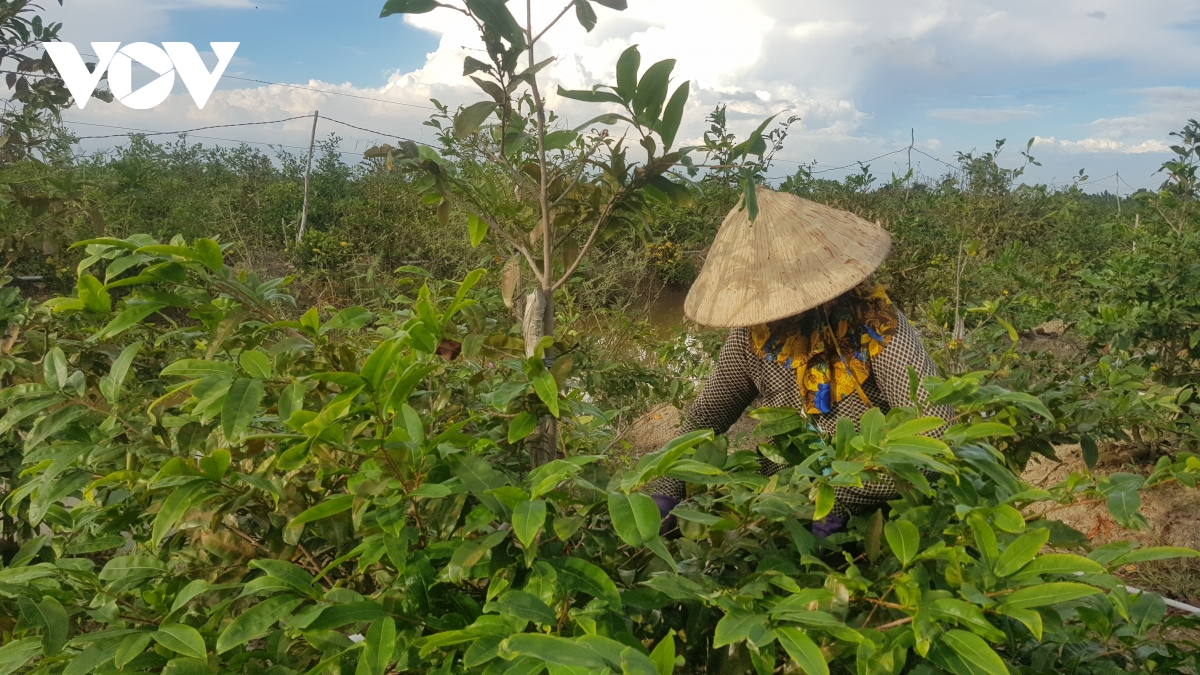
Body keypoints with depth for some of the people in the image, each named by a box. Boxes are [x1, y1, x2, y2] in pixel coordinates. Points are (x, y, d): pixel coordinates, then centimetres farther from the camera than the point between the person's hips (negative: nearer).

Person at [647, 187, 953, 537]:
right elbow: (705, 417, -1)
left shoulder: (880, 334, -21)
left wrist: (841, 497, -33)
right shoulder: (755, 334, -10)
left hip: (866, 515, -4)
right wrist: (663, 490, -15)